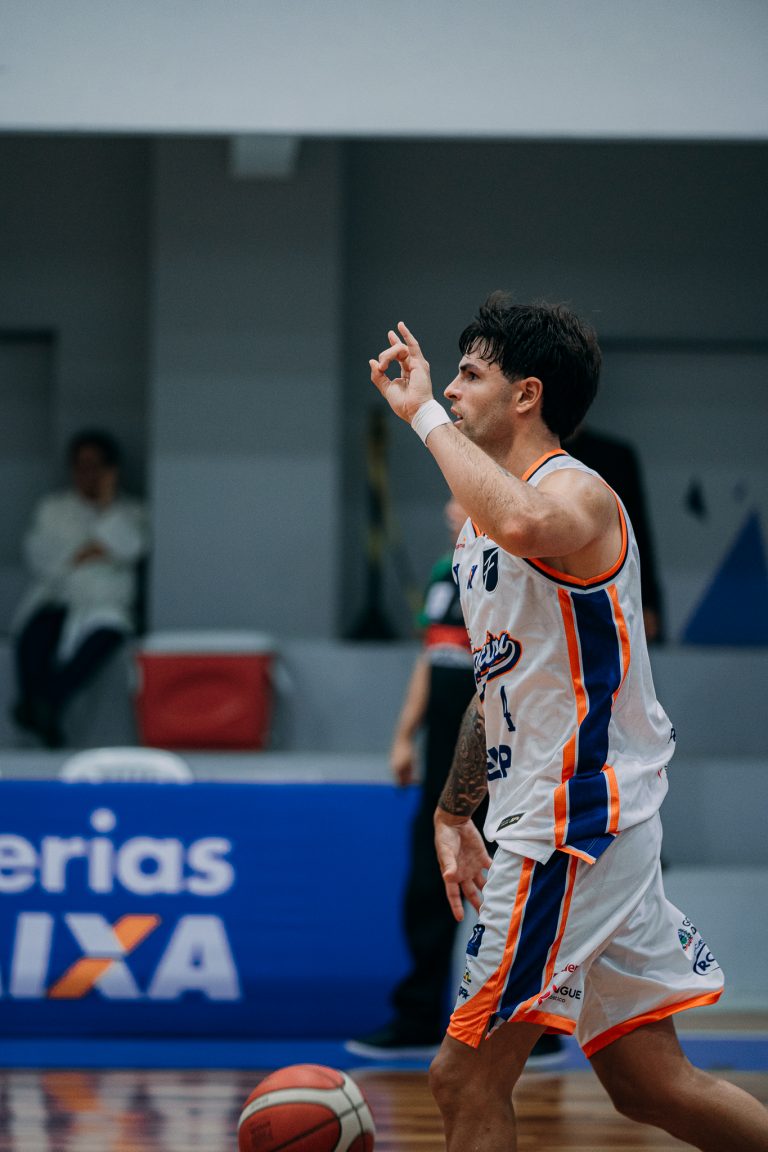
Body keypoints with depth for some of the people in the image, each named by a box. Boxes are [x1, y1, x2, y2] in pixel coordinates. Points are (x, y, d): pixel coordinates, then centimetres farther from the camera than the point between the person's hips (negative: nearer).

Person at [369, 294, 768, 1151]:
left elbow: (527, 524, -42)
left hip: (575, 823, -10)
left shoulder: (574, 492, -15)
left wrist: (423, 414, -34)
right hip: (549, 822, 10)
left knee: (467, 1077, -7)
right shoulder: (486, 523, 16)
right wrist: (454, 811, 26)